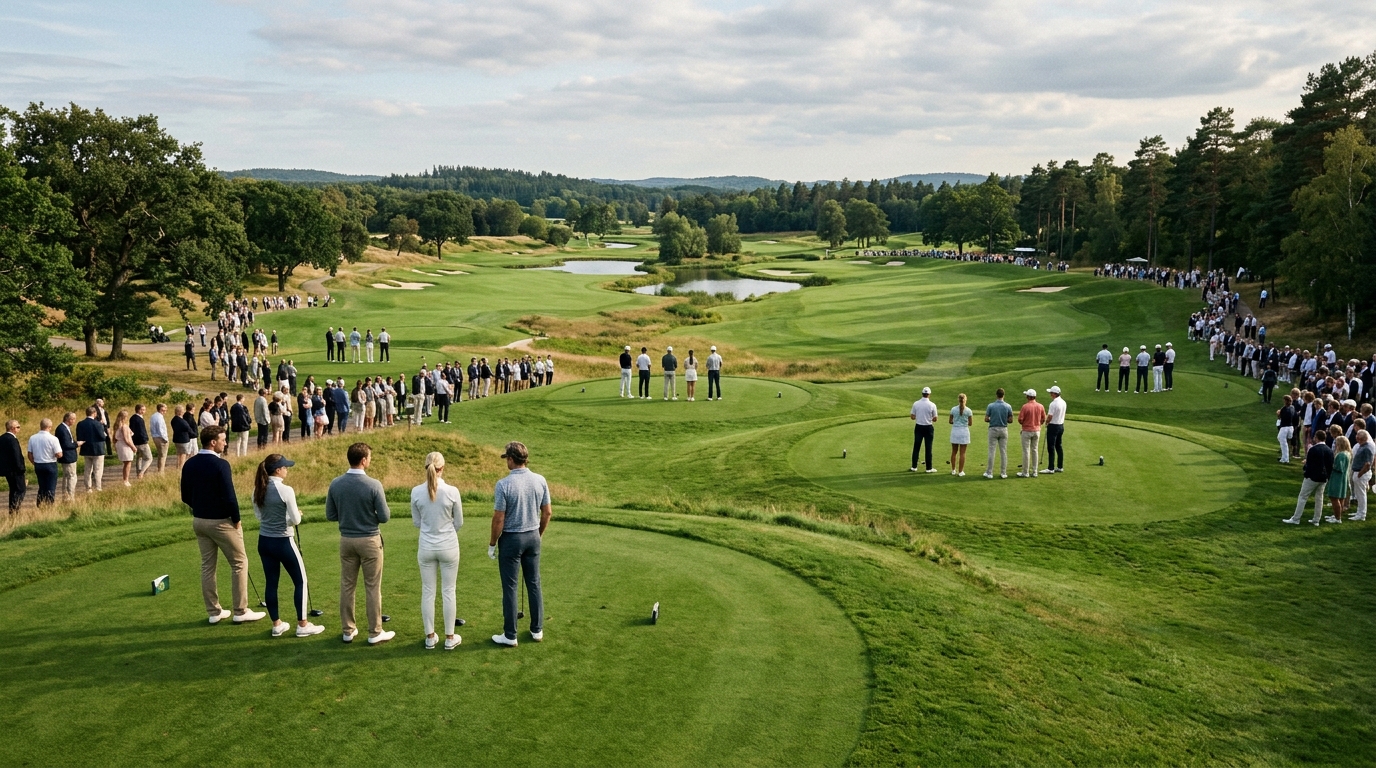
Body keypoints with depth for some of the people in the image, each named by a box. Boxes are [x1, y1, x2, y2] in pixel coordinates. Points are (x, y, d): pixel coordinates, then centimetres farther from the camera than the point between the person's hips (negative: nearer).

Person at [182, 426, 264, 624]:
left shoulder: (189, 464, 3)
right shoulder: (220, 464, -20)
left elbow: (185, 497, 9)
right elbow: (229, 497, -22)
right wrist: (236, 519, -9)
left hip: (199, 521, 7)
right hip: (221, 522, -7)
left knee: (207, 566, 13)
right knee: (239, 563, 4)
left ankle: (214, 612, 19)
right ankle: (241, 611, 7)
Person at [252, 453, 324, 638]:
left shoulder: (258, 490, 1)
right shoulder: (286, 490, -19)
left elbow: (258, 515, 13)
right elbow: (296, 520, -16)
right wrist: (298, 514, 5)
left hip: (264, 541, 7)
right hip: (283, 542, -7)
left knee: (270, 582, 12)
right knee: (301, 581, 7)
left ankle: (277, 625, 20)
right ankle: (303, 625, 10)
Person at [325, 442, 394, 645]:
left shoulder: (335, 484, -5)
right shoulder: (373, 485, -18)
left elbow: (330, 515, 2)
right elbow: (384, 517, -13)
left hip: (346, 540, 4)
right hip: (369, 540, -4)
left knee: (347, 586, 13)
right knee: (372, 587, 5)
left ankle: (348, 630, 21)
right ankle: (375, 632, 11)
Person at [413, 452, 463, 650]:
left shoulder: (416, 492, -9)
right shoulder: (452, 491, -15)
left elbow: (416, 522, 3)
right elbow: (459, 523, -3)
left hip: (426, 547, 2)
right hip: (448, 546, -2)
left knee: (428, 592, 11)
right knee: (448, 591, 9)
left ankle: (430, 637, 19)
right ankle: (450, 638, 16)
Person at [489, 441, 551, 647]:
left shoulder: (503, 484, -19)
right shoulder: (540, 481, -3)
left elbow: (498, 519, -16)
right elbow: (547, 512, 4)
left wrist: (492, 544, -3)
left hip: (511, 539, -5)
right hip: (532, 537, 5)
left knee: (510, 587, 3)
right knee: (534, 584, 13)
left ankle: (510, 635, 8)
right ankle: (537, 630, 19)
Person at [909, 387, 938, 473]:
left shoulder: (916, 404, -6)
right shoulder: (932, 405, -12)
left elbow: (912, 417, -1)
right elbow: (935, 419, -7)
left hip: (919, 427, 2)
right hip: (928, 428, -2)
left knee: (916, 447, 10)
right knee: (928, 448, 5)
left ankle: (914, 467, 14)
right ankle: (929, 468, 8)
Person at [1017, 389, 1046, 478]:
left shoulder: (1025, 406, -17)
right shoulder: (1040, 406, -1)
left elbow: (1020, 419, -13)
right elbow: (1043, 419, 6)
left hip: (1027, 431, -5)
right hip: (1037, 431, 5)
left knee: (1026, 451, 0)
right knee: (1035, 450, 12)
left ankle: (1025, 472, 4)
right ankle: (1034, 472, 14)